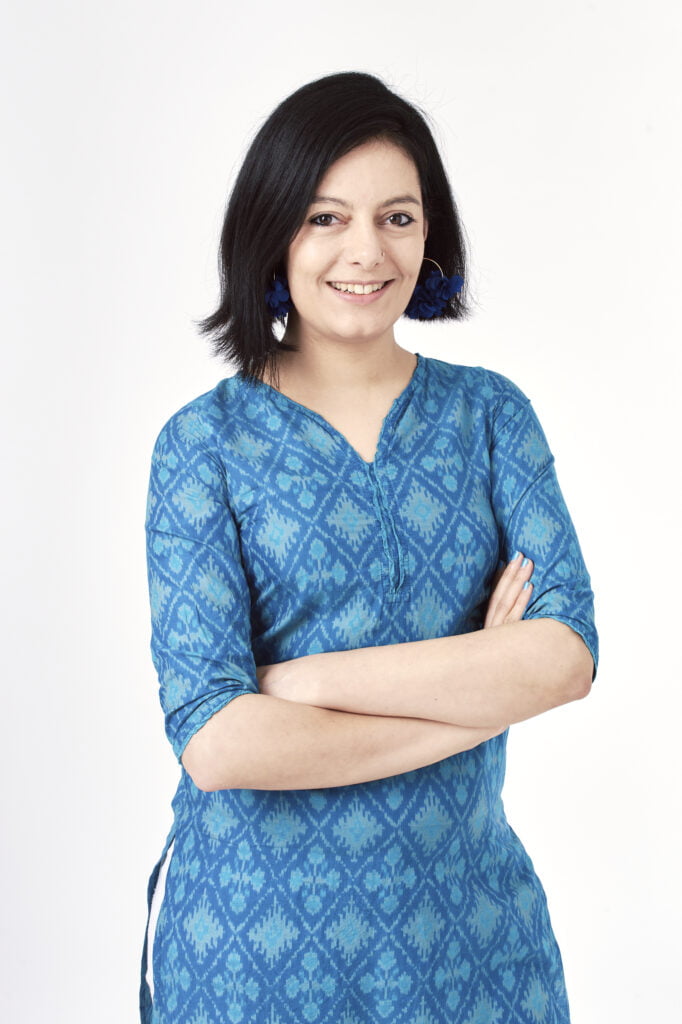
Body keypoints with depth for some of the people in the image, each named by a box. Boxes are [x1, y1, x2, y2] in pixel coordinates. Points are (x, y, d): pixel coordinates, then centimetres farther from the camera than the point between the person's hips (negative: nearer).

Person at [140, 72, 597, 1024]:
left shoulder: (490, 412, 0)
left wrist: (305, 679, -18)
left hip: (465, 902, 3)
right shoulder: (206, 442, -9)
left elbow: (569, 653, -12)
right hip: (257, 924, -2)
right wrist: (481, 691, -16)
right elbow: (214, 740, -18)